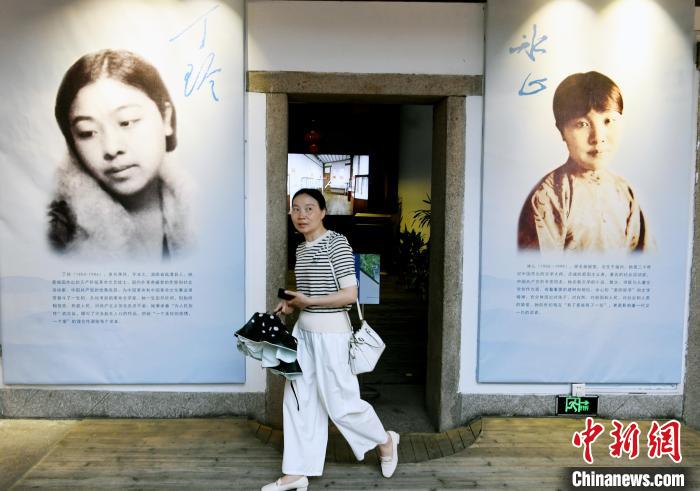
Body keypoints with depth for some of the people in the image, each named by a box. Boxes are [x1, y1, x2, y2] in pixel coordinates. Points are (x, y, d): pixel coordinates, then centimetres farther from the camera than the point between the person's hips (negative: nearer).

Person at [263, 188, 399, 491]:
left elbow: (349, 295, -18)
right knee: (298, 399, 9)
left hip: (330, 332, -8)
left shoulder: (336, 243, -14)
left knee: (338, 401, 3)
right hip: (304, 330, 8)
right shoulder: (301, 249, 10)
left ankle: (385, 441, 30)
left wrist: (307, 301, -17)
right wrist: (292, 305, 4)